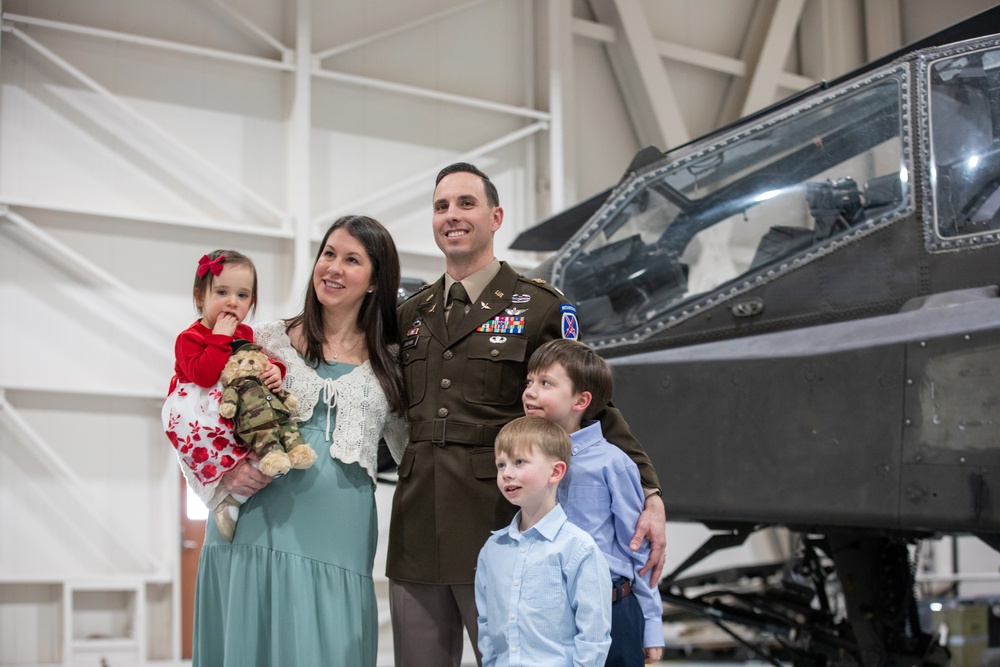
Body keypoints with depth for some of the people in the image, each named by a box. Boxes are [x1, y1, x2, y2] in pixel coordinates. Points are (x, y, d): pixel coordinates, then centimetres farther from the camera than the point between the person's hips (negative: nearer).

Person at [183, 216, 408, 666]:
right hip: (257, 526, 0)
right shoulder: (268, 341, 7)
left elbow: (413, 454, 19)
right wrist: (225, 474, -7)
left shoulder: (390, 363, 10)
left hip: (336, 540, 0)